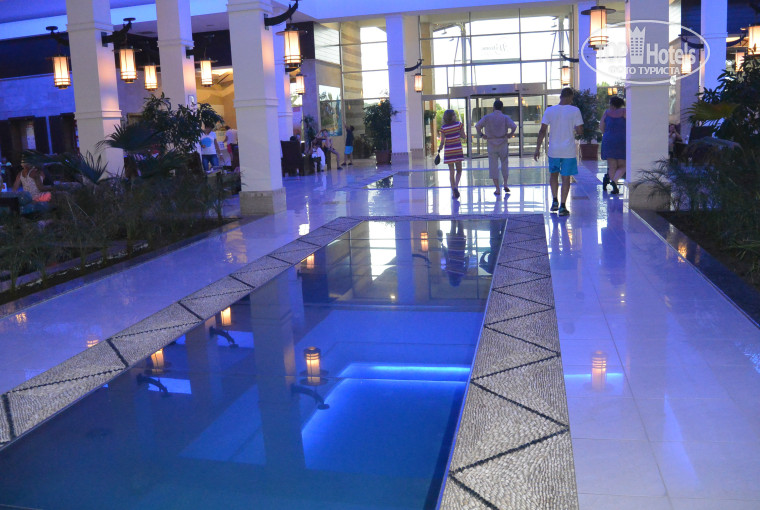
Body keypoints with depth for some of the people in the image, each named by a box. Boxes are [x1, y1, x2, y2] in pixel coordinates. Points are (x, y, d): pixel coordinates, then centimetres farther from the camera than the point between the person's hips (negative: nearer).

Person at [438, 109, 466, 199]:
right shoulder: (459, 124, -5)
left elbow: (442, 142, -5)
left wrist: (439, 150, 11)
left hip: (448, 151, 1)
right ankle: (456, 186, -14)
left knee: (451, 171, 7)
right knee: (459, 170, 11)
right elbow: (463, 136, -1)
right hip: (458, 150, -1)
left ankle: (453, 192, 7)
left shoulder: (443, 128, -5)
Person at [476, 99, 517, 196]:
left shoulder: (487, 117, 0)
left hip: (491, 145, 0)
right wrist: (510, 134, -1)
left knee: (493, 166, 4)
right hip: (503, 144, 0)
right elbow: (514, 126, -16)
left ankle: (497, 189, 2)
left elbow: (477, 126, -8)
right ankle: (505, 184, 11)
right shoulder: (505, 117, -2)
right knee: (504, 164, 18)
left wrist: (482, 135, 1)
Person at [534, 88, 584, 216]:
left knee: (553, 174, 20)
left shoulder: (549, 110, -1)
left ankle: (554, 201, 20)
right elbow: (580, 131, -7)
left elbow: (542, 131, -3)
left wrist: (538, 148, 1)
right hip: (568, 151, -2)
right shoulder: (575, 111, -6)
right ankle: (562, 206, 4)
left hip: (553, 150, 2)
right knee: (566, 177, 5)